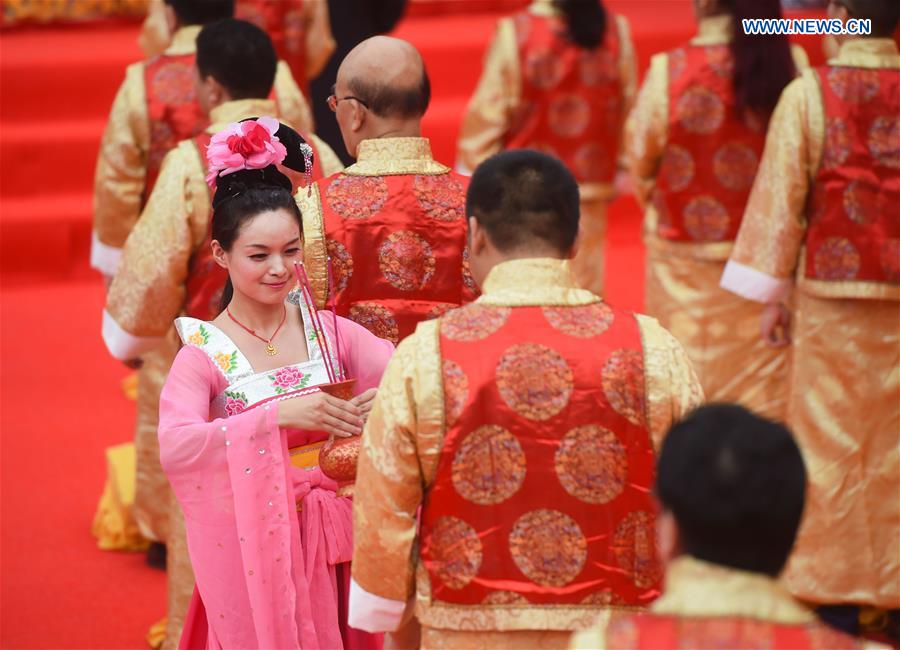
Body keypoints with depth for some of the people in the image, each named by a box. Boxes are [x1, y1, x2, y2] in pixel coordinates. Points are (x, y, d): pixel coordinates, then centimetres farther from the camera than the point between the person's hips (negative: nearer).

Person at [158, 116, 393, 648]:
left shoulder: (329, 332, 2)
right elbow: (173, 448, -25)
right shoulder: (204, 354, -8)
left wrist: (388, 396, -30)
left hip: (335, 550, 3)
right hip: (254, 554, -3)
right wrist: (280, 414, -33)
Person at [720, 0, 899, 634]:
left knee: (831, 439, 7)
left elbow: (783, 196, -7)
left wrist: (773, 293, 0)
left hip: (832, 294, -2)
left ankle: (836, 589, 11)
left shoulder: (808, 94, -9)